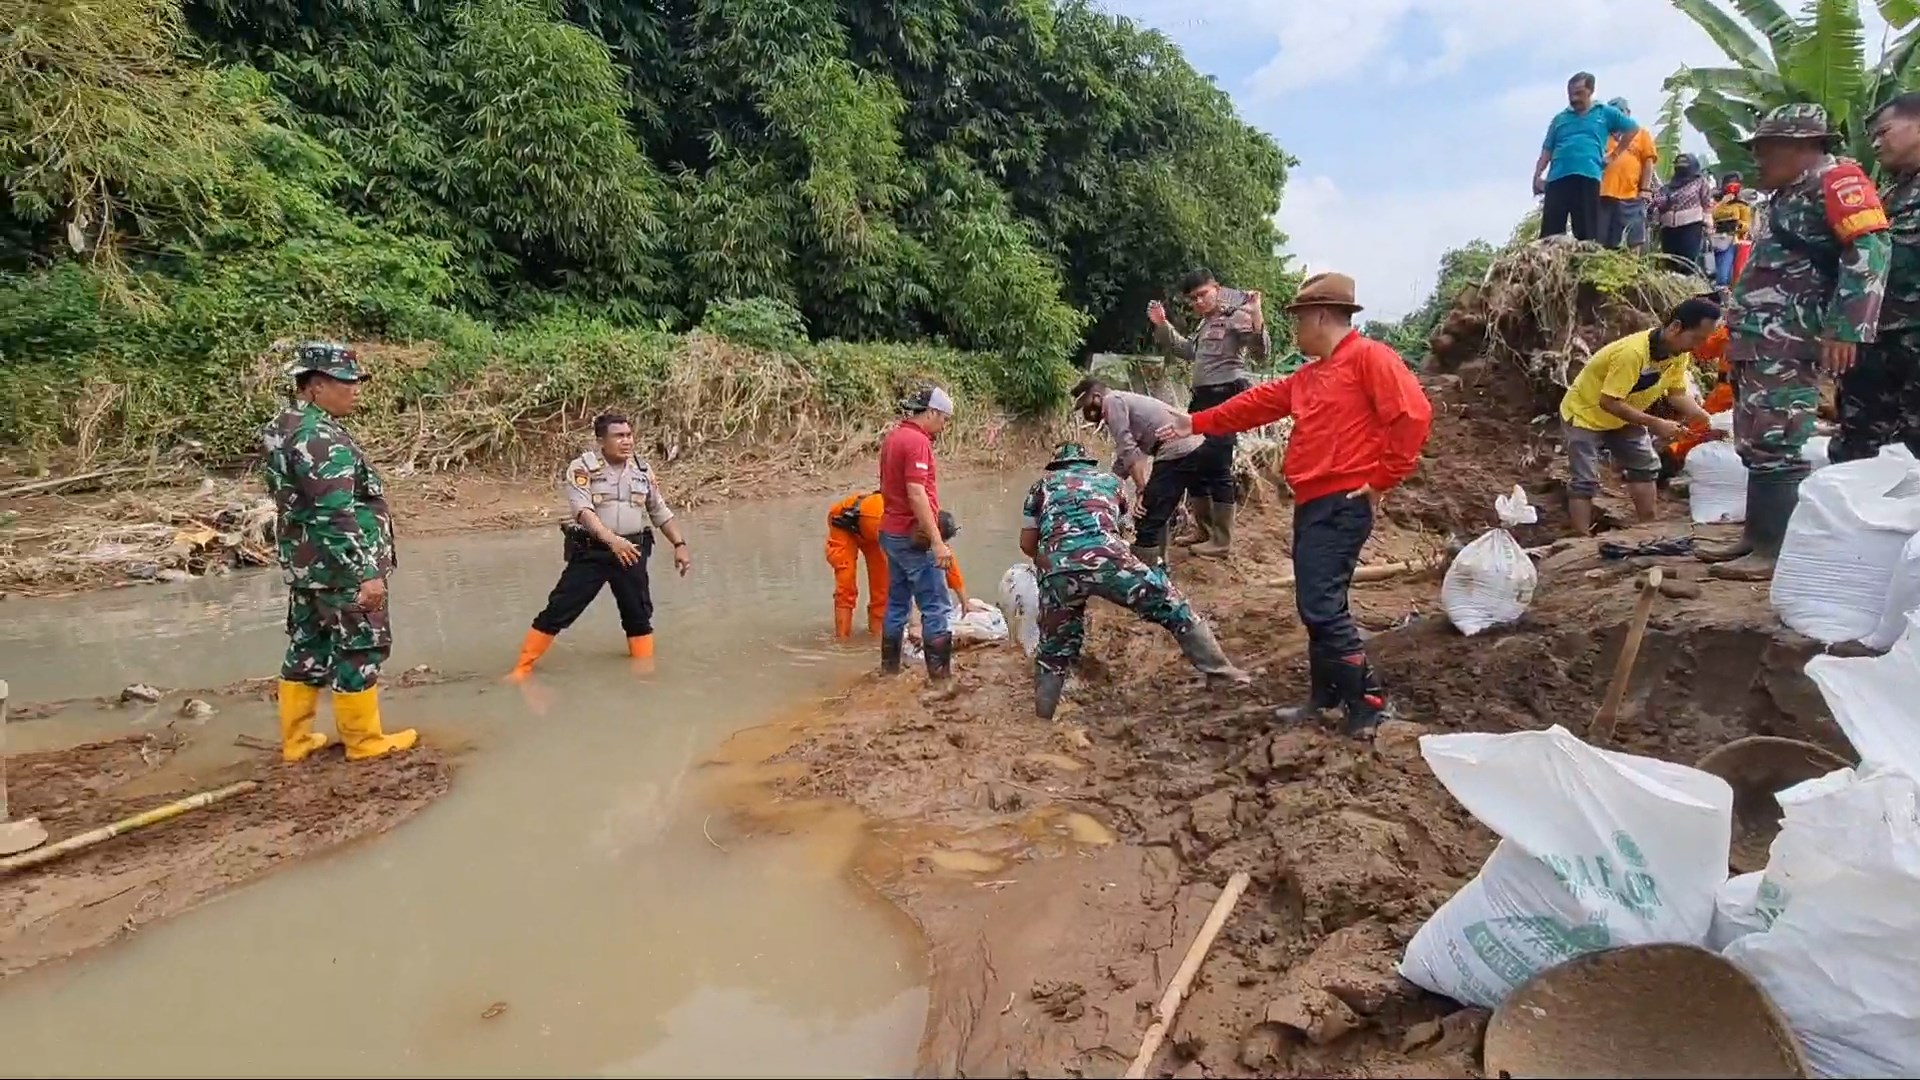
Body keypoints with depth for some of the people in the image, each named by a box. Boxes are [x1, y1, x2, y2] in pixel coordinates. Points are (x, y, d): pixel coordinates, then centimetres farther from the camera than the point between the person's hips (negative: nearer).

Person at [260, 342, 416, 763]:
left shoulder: (280, 428, 10)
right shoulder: (321, 438, -23)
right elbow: (336, 517, -27)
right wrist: (368, 572, -25)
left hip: (304, 564, 10)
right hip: (340, 568, -10)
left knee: (307, 649, 16)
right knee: (358, 650, 3)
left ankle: (296, 740, 25)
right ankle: (365, 741, 14)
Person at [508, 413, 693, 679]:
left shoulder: (643, 471, 7)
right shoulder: (582, 468, -8)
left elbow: (661, 512, 15)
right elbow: (583, 511, -21)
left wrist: (680, 544, 7)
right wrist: (612, 540, -34)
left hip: (631, 552, 4)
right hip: (591, 552, -3)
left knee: (639, 614, 10)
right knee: (558, 611, -3)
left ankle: (646, 673, 24)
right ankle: (522, 669, 8)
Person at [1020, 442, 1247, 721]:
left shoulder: (1043, 484, 30)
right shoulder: (1110, 480, 33)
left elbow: (1027, 544, 28)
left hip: (1057, 567, 1)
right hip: (1106, 558, -1)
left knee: (1053, 652, 19)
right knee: (1175, 610, 17)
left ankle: (1042, 722, 22)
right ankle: (1221, 673, 22)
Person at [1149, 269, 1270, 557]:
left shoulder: (1236, 315, -9)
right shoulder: (1205, 323, 19)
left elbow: (1261, 353, -19)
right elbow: (1188, 351, 34)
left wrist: (1257, 320, -36)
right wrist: (1162, 325, 26)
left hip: (1225, 399, -10)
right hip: (1203, 398, 10)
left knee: (1217, 468, -8)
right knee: (1196, 463, 15)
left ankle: (1222, 541, -2)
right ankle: (1203, 529, 29)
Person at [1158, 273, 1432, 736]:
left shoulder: (1369, 356, -7)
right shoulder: (1308, 377, 21)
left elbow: (1413, 415, -16)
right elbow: (1257, 403, 26)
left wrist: (1382, 479, -15)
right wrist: (1197, 423, 26)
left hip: (1343, 504, -9)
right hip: (1312, 503, 9)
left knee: (1321, 605, -14)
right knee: (1317, 605, 12)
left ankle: (1368, 701, -3)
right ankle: (1325, 697, 22)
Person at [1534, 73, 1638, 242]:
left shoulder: (1605, 113, 16)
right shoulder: (1559, 118, 20)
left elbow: (1633, 128, 20)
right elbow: (1547, 151, 16)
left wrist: (1614, 155, 13)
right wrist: (1537, 176, 3)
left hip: (1588, 177, -1)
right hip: (1557, 178, 1)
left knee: (1587, 232, -5)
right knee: (1549, 232, -6)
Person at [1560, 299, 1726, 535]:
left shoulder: (1680, 353, -10)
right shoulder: (1632, 352, -36)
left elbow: (1678, 394, -1)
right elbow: (1609, 402, -34)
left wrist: (1708, 420, -15)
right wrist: (1655, 424, -33)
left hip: (1623, 416, 8)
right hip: (1585, 413, -8)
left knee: (1645, 467, 10)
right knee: (1585, 482, -11)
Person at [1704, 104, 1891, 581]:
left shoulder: (1835, 181, -6)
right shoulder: (1792, 196, 22)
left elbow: (1869, 250, -19)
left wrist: (1845, 327, -26)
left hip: (1786, 347, -10)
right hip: (1761, 344, 10)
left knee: (1776, 445, -10)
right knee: (1756, 444, 11)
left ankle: (1778, 551, -8)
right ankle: (1755, 537, 18)